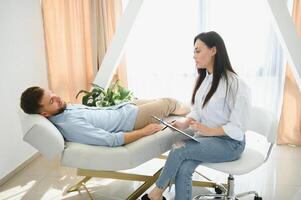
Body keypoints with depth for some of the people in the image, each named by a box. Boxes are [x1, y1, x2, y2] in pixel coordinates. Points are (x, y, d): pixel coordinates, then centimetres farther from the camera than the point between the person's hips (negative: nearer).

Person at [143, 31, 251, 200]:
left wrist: (209, 130, -24)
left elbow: (237, 128, -17)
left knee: (179, 148, -24)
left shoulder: (234, 83, -18)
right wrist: (184, 124, -7)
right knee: (183, 169, -21)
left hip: (230, 143, -6)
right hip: (205, 137, 6)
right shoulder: (203, 79, 6)